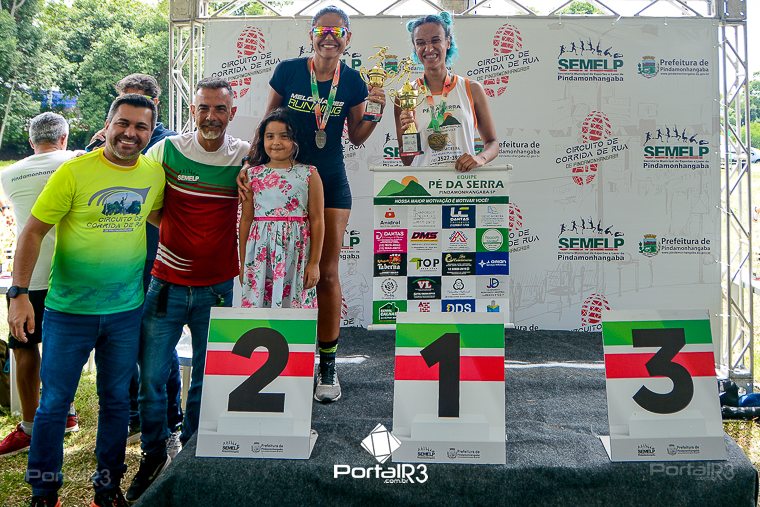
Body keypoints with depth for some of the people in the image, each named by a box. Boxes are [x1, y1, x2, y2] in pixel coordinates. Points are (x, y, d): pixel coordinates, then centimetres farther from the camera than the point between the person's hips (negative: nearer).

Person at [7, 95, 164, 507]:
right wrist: (19, 294, -14)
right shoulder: (74, 171, -11)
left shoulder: (155, 175, 0)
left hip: (126, 310, 3)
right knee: (54, 401, 7)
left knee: (116, 400, 14)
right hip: (69, 310, -3)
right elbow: (33, 232, -9)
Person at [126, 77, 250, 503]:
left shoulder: (246, 156, -3)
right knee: (152, 376, 4)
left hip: (218, 287, 0)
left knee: (208, 377, 11)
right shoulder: (166, 150, -2)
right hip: (167, 283, 0)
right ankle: (154, 455, 24)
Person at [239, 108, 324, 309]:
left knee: (294, 305, 1)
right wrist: (243, 263, 9)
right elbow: (246, 219, 8)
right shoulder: (253, 175, 5)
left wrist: (314, 263, -2)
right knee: (256, 303, 3)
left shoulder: (309, 174, 0)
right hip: (261, 253, 2)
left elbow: (317, 220, 0)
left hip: (296, 254, -1)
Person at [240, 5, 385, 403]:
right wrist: (249, 162, -6)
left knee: (327, 273, 3)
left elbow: (356, 137, 10)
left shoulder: (352, 81, 2)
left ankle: (327, 366, 14)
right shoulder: (288, 71, -2)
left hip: (331, 183, 1)